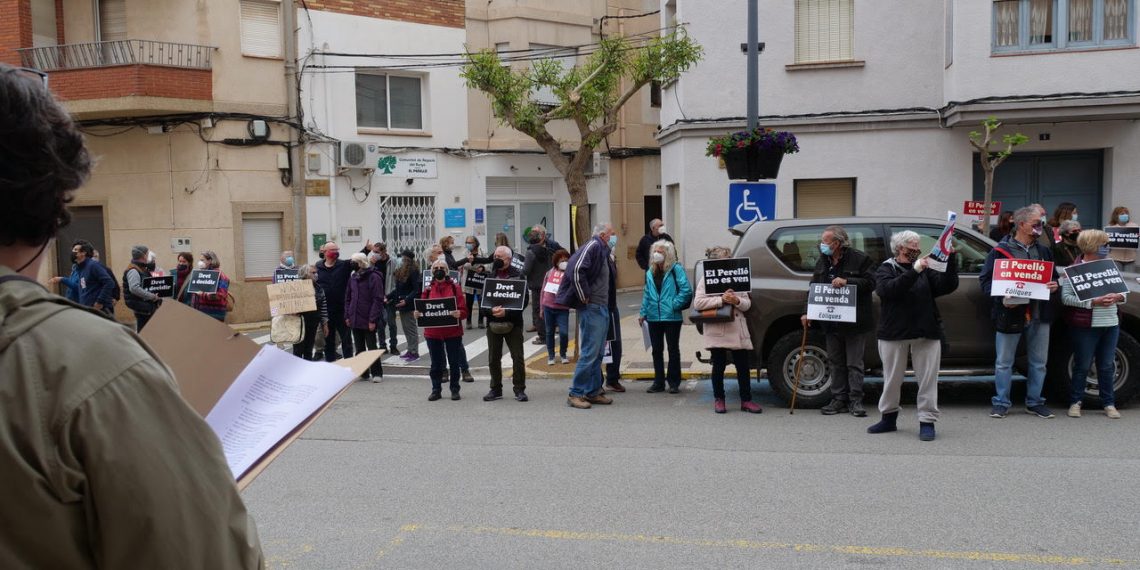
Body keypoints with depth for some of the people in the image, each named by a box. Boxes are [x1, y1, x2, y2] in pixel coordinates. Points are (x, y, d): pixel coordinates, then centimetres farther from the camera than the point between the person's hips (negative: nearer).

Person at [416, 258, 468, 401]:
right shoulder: (428, 289, 6)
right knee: (436, 363, 10)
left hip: (453, 331, -2)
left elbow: (464, 310, -5)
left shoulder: (455, 287, 0)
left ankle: (455, 390, 18)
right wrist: (416, 313, -14)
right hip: (433, 332, 2)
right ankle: (436, 390, 19)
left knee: (454, 362, 6)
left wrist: (459, 313, -26)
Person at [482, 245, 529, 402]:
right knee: (493, 358, 8)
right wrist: (491, 310, -14)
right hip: (493, 323, 3)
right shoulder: (490, 277, 9)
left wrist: (507, 312, -17)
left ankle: (519, 389, 8)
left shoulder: (518, 276, -1)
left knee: (518, 358, -2)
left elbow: (524, 300, -7)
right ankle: (496, 389, 19)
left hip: (513, 323, -3)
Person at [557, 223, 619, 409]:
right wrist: (584, 296, -20)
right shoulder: (592, 247, -13)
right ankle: (575, 394, -2)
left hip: (603, 308, 10)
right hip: (591, 308, -10)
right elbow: (576, 269, -25)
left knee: (598, 353, 13)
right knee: (589, 353, -8)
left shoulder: (604, 252, 17)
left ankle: (593, 392, 21)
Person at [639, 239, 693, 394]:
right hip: (654, 318, 5)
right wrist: (643, 313, 7)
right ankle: (658, 382, 20)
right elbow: (647, 294, 12)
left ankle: (674, 382, 14)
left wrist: (674, 305, -17)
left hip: (671, 317, -5)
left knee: (673, 349, 5)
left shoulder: (676, 269, -8)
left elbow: (686, 290, -13)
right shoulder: (650, 272, 10)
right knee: (656, 350, 11)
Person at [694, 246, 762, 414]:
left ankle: (746, 400, 14)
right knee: (719, 366, 5)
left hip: (738, 329, 3)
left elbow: (747, 303, 9)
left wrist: (737, 301, -14)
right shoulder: (706, 279, 0)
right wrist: (721, 300, -18)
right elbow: (697, 303, -11)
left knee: (743, 366, 5)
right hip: (717, 330, -3)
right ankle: (719, 399, 18)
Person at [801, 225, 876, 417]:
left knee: (854, 363, 0)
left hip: (854, 322, -6)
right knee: (836, 363, 10)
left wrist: (847, 282, -23)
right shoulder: (822, 262, 11)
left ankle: (855, 401, 7)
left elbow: (870, 283, -14)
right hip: (831, 322, 6)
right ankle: (839, 400, 17)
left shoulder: (859, 259, -8)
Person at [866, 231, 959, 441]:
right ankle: (888, 418, 24)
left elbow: (948, 286, 0)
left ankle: (927, 422, 7)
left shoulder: (925, 271, 10)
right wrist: (914, 271, -28)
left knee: (927, 379, 0)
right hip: (894, 333, -2)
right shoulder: (886, 269, 0)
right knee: (892, 379, 9)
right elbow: (888, 289, -21)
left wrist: (951, 259, -10)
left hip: (926, 333, 2)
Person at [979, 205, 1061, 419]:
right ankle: (1001, 403, 14)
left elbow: (1054, 277, 21)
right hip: (1010, 315, -5)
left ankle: (1034, 402, 24)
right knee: (1004, 362, 3)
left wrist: (1054, 285, -2)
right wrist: (1002, 298, -20)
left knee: (1039, 362, 12)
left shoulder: (1044, 251, 13)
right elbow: (985, 281, -6)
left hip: (1039, 314, 5)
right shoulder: (1000, 251, -4)